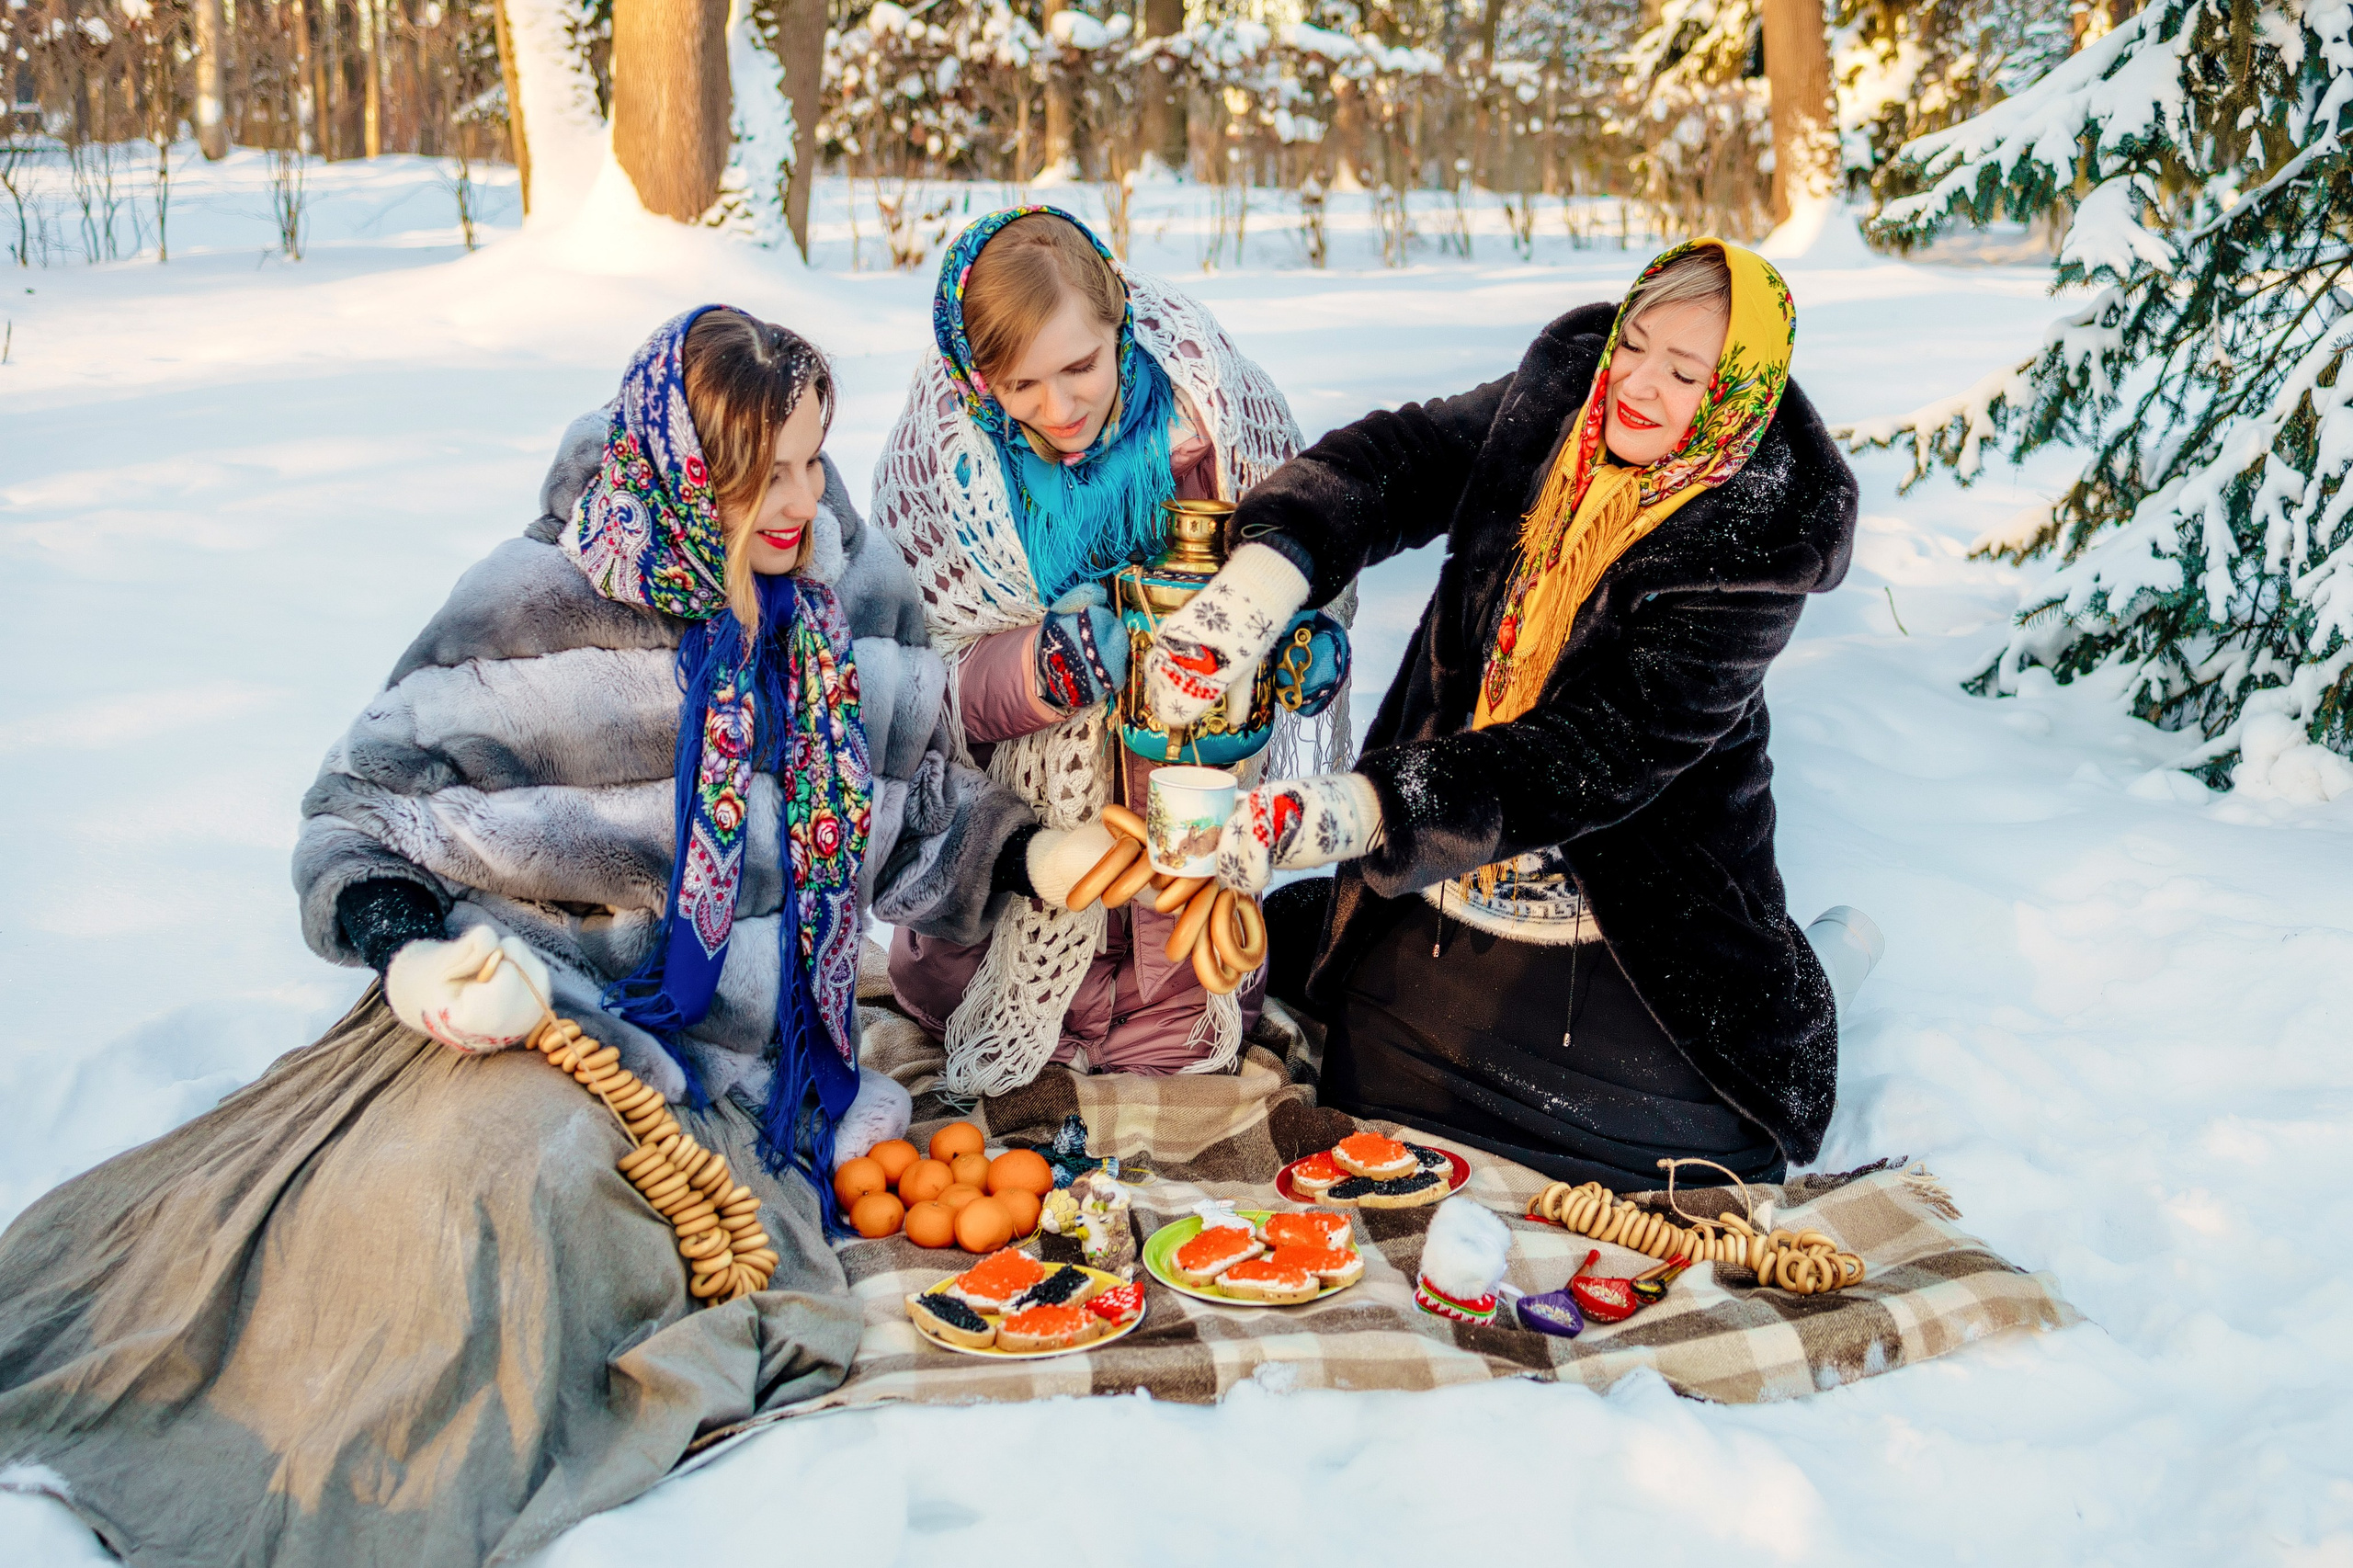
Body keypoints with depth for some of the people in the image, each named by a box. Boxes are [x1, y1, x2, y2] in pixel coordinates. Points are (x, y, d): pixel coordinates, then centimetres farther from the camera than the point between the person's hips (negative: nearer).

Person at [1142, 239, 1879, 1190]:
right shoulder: (1558, 401, -6)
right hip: (1451, 864, 4)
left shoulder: (1755, 542, -23)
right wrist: (1254, 586, -33)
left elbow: (1606, 753, -30)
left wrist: (1354, 810, -41)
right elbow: (1392, 460, -12)